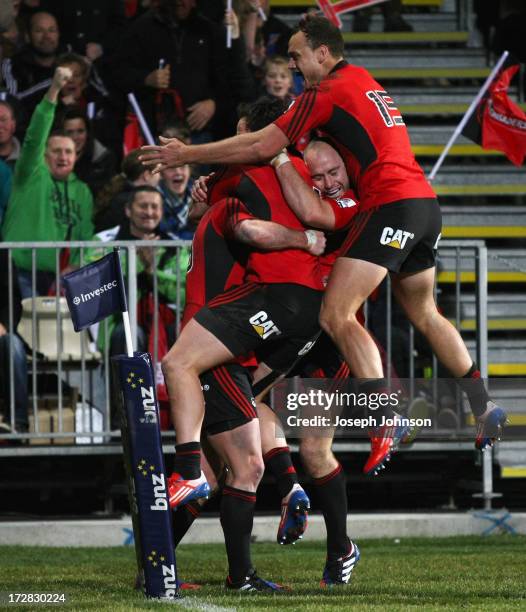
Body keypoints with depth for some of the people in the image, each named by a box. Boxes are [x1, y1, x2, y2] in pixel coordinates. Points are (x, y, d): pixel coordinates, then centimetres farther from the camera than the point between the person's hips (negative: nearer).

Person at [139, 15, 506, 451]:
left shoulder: (327, 91, -6)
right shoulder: (365, 82, 21)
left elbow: (263, 147, -7)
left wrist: (189, 155, 1)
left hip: (390, 205, -9)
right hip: (425, 201, 9)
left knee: (337, 316, -11)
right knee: (424, 314, 24)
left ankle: (388, 423, -21)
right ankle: (483, 409, 27)